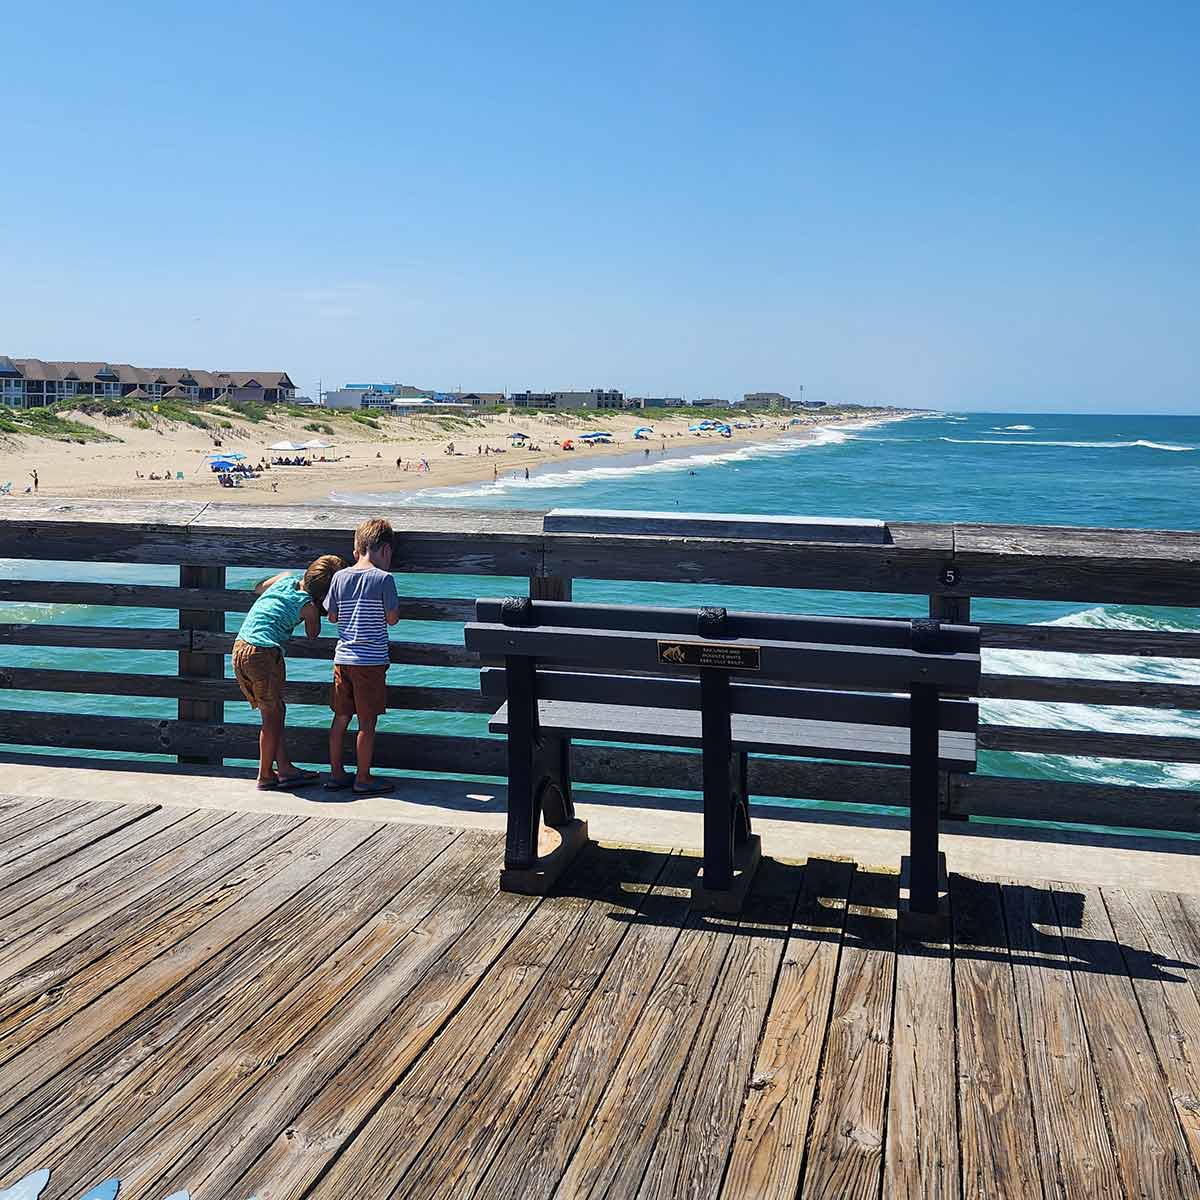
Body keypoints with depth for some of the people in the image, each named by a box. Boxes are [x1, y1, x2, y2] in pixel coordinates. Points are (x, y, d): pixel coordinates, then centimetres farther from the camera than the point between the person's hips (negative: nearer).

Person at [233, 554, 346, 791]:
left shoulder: (285, 578, 12)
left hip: (240, 647, 8)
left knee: (275, 711, 15)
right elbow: (313, 634, 14)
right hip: (264, 653, -8)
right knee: (272, 716, 6)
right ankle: (265, 775, 13)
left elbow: (258, 589, 33)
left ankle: (285, 768, 19)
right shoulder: (308, 605, -4)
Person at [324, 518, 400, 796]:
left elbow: (332, 617, 10)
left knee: (341, 717, 14)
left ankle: (336, 774, 22)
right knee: (367, 722, 3)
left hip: (343, 657, 5)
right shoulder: (383, 578, -10)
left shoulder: (340, 577, 4)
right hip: (371, 659, -5)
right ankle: (363, 778, 10)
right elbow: (392, 618, -6)